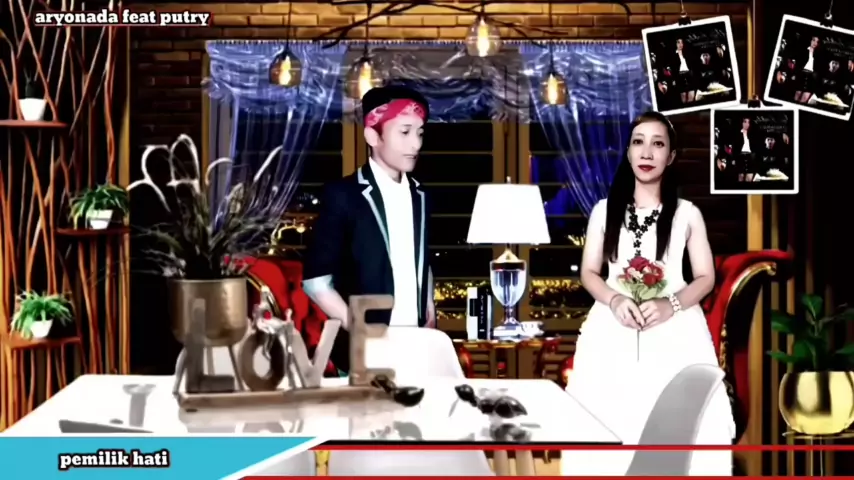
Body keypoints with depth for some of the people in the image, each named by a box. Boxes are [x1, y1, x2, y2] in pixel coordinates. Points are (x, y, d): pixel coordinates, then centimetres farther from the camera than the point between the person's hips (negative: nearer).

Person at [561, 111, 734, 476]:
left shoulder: (687, 214, 6)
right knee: (608, 426, -5)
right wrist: (615, 300, -12)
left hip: (673, 331, -1)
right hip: (614, 330, 1)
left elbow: (706, 278, 6)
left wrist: (670, 304, -13)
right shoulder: (605, 210, 9)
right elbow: (588, 273, 9)